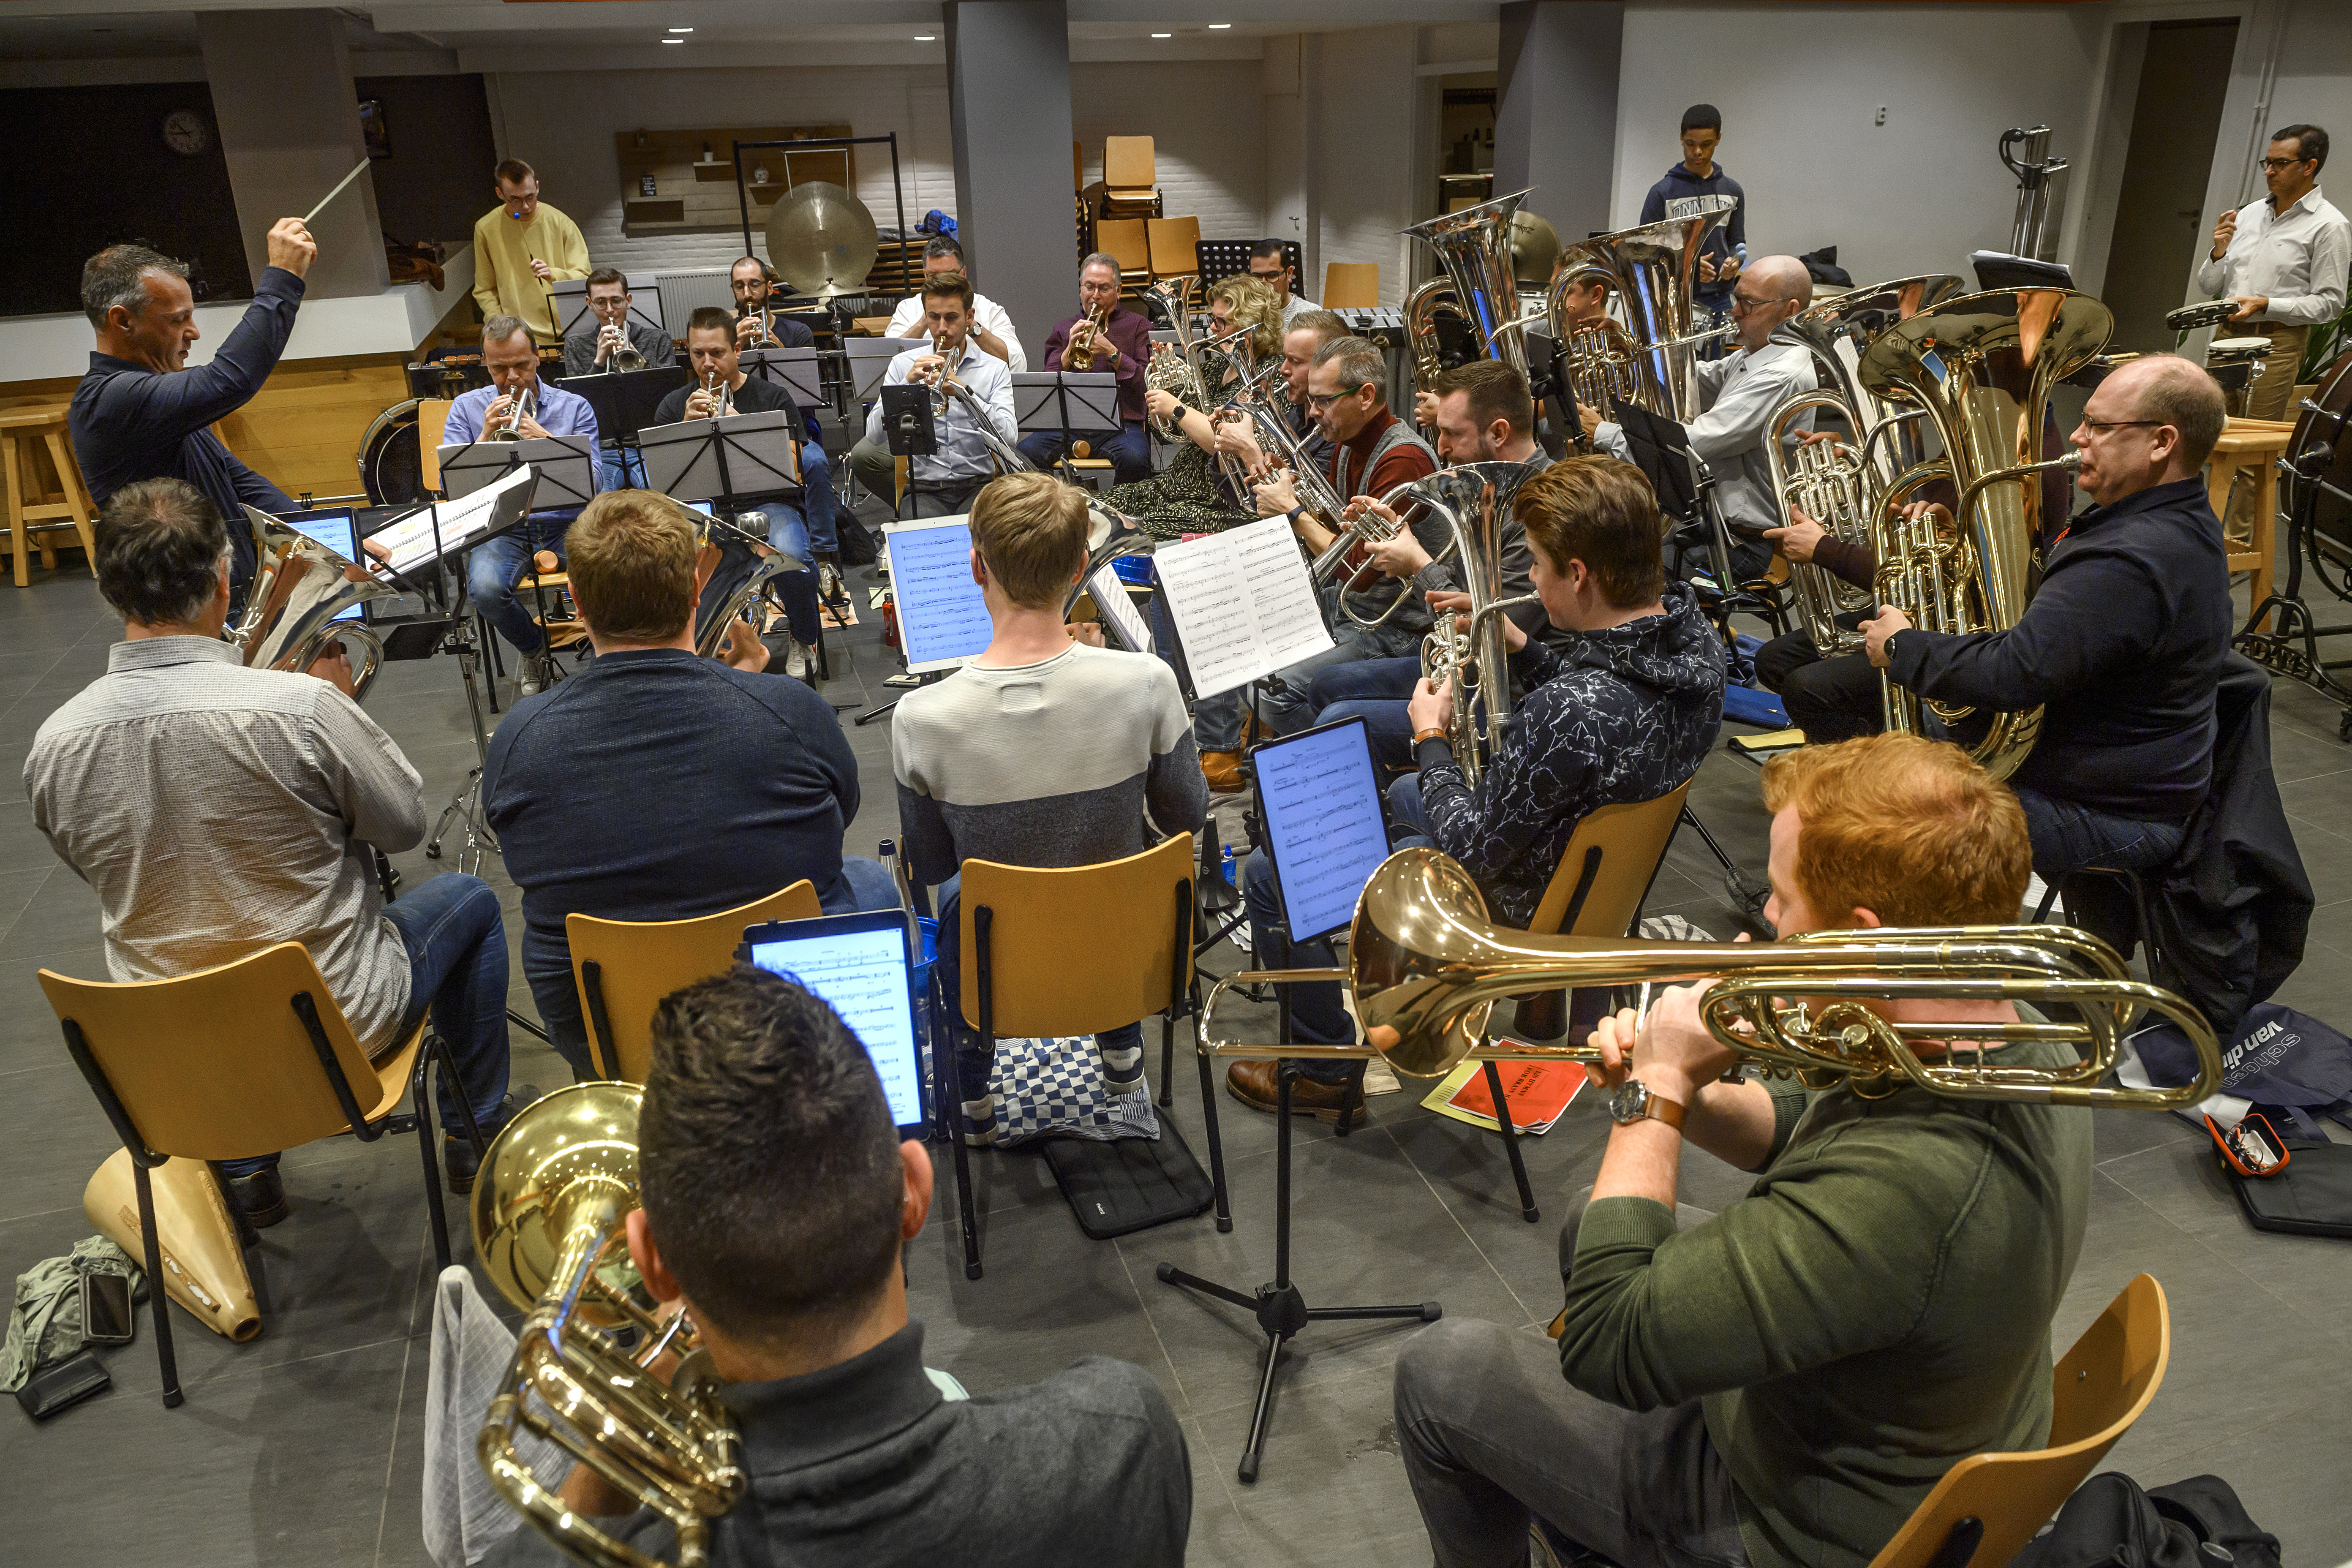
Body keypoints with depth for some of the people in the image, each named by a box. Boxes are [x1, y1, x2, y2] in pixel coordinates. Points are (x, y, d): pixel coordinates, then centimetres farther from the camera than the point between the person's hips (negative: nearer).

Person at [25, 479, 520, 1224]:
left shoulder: (52, 744, -11)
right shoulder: (300, 707, -27)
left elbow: (101, 875, 8)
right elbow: (405, 824, -11)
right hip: (340, 1023, -5)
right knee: (468, 899, 22)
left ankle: (245, 1169, 39)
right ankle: (476, 1129, 33)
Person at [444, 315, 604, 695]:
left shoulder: (575, 407, 9)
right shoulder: (466, 408, 12)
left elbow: (594, 481, -2)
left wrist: (546, 440, -14)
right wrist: (486, 436, -9)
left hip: (564, 521, -1)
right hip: (500, 526, 1)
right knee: (486, 589, -31)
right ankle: (534, 650, 2)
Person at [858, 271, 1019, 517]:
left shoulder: (995, 370, 6)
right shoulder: (903, 365, 10)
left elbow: (1009, 437, -10)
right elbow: (874, 435, -1)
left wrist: (963, 389, -19)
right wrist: (907, 382, -12)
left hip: (979, 486, -2)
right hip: (924, 489, 2)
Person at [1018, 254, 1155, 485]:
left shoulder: (1138, 326, 14)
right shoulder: (1063, 329, 21)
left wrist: (1112, 353, -7)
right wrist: (1070, 350, -3)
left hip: (1120, 424, -2)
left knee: (1134, 458, -36)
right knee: (1025, 453, -27)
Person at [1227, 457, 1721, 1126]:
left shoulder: (1572, 712, -40)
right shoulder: (1693, 634, -13)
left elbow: (1474, 851, -27)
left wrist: (1430, 738, -13)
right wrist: (1517, 643, -1)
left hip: (1513, 903, -9)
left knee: (1267, 874, 3)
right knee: (1402, 794, 35)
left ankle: (1329, 1075, 19)